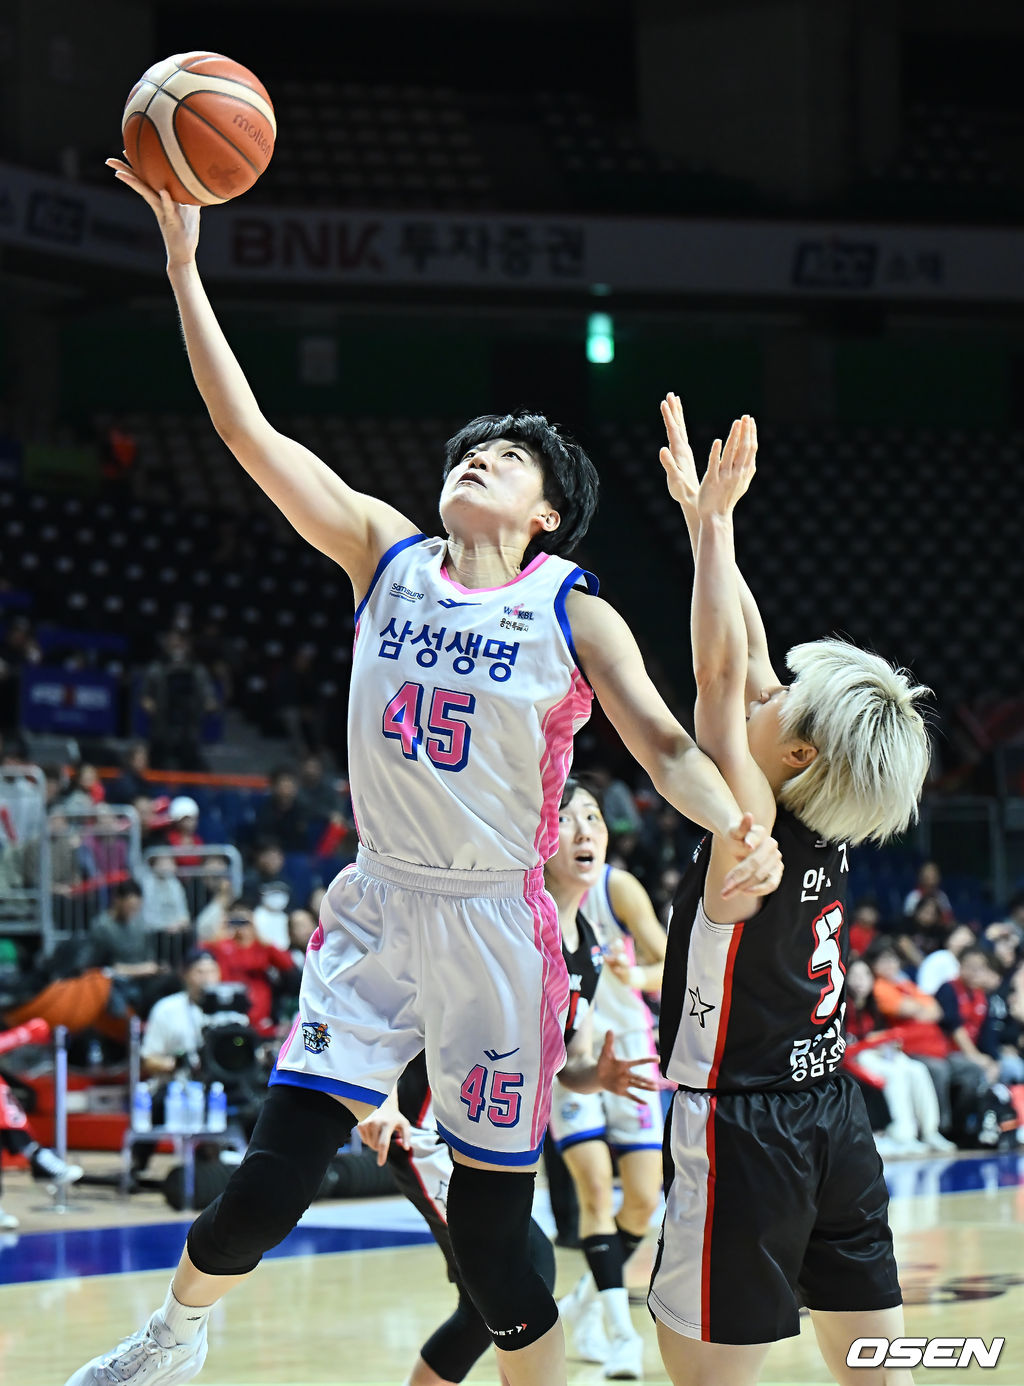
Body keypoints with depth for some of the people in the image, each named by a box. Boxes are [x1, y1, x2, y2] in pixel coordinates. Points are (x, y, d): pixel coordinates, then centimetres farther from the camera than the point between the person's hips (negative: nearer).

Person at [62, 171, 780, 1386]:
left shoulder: (573, 615, -4)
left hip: (495, 922, -2)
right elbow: (246, 429, -2)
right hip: (379, 905, 2)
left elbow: (664, 744, -13)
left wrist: (738, 828, -35)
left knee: (490, 1224, 1)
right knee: (275, 1172, -2)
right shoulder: (386, 554, 2)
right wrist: (184, 261, -9)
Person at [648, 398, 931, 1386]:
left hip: (742, 1129, -8)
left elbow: (721, 673, -18)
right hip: (834, 1120, 8)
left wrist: (713, 520, -13)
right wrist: (704, 518, 12)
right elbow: (749, 663, 10)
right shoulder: (824, 829, 5)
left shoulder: (750, 830, -14)